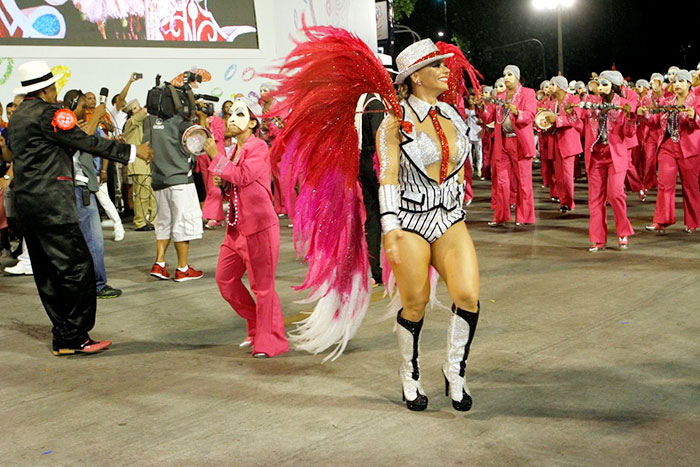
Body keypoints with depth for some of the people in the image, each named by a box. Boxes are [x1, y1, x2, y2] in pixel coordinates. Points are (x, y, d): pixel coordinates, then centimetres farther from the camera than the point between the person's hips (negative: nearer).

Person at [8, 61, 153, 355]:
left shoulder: (18, 116, 19)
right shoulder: (46, 112, -10)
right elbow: (86, 142, -12)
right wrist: (132, 151, -6)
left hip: (26, 201, 10)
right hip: (51, 201, -10)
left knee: (47, 273, 10)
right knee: (78, 267, -7)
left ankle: (62, 337, 15)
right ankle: (75, 338, -5)